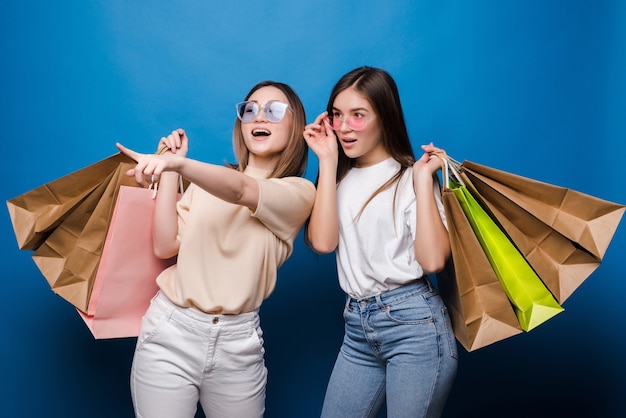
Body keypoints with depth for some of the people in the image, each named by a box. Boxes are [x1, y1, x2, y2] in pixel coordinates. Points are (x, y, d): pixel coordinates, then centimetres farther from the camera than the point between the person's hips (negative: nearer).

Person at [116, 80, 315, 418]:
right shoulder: (207, 180, 7)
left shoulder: (300, 192, -3)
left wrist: (176, 163, -39)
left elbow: (241, 191, -23)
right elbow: (165, 246, -2)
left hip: (238, 340, -1)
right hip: (170, 331, 2)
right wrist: (169, 169, -2)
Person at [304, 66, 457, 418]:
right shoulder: (341, 178, 8)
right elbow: (323, 242, -10)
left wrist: (423, 179, -15)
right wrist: (328, 161, -7)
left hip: (414, 322, -5)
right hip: (357, 324, 5)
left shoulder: (409, 177, -4)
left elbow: (433, 260, -16)